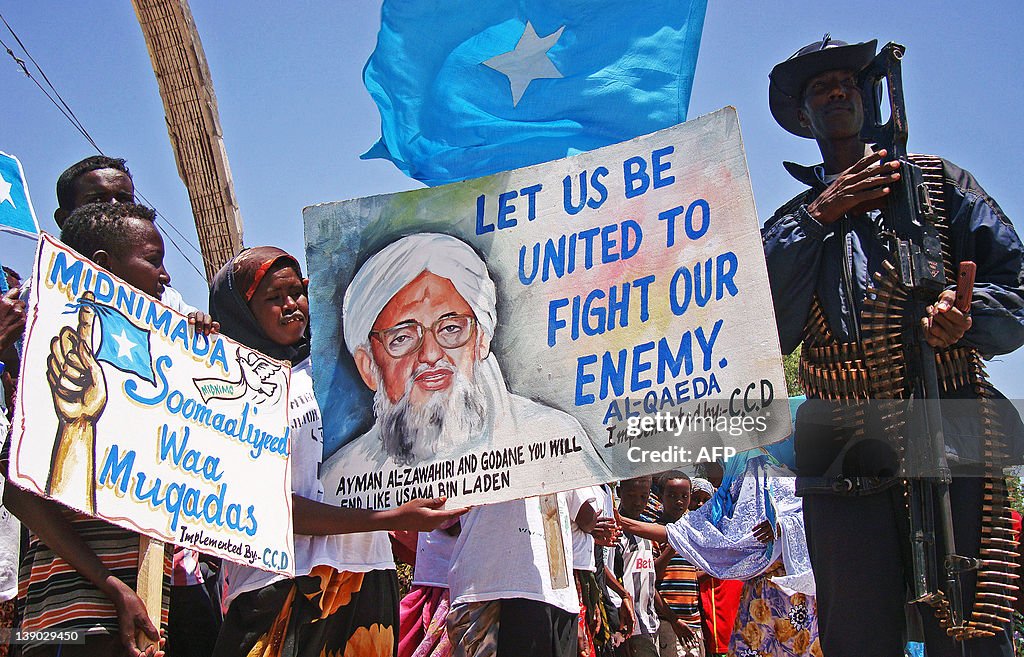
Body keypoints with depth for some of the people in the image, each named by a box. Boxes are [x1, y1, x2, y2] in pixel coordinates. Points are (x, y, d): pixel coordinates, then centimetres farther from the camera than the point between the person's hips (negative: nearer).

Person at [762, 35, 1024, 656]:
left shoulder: (940, 181, 16)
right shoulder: (792, 222, 21)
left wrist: (966, 314, -18)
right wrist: (816, 218, -2)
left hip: (949, 438, -2)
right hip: (842, 460, 2)